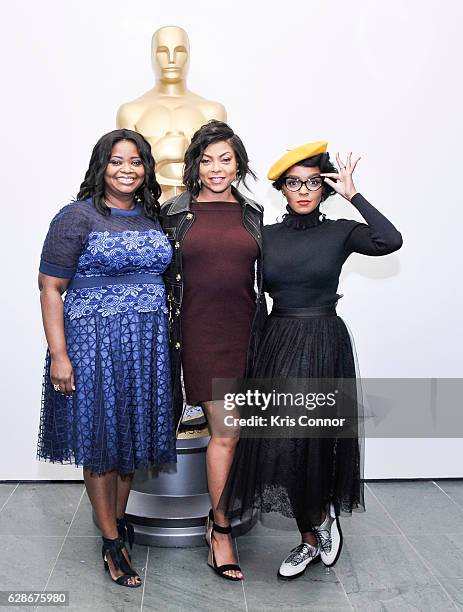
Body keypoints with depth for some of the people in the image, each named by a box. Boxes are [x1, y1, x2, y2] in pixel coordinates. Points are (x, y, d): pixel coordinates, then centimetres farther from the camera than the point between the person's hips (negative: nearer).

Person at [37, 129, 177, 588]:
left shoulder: (151, 217, 9)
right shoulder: (78, 217, -8)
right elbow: (50, 288, -10)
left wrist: (164, 340, 12)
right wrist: (59, 354, -16)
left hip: (145, 343, 6)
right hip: (95, 341, -5)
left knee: (130, 431, 15)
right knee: (100, 436, 5)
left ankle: (120, 520, 35)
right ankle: (112, 543, 19)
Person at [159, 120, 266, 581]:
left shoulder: (253, 214, 9)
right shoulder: (173, 213, 2)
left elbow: (264, 276, 14)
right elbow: (160, 275, 5)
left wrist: (264, 331, 11)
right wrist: (165, 330, 2)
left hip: (243, 331, 3)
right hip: (199, 331, -3)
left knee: (229, 429, 10)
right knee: (225, 431, -6)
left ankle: (218, 516, 31)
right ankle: (220, 530, 9)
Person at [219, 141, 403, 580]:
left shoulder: (340, 232, -1)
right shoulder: (266, 236, 7)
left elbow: (390, 241, -20)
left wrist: (353, 195, -15)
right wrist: (254, 351, 6)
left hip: (324, 342, -3)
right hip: (277, 342, 3)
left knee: (309, 440, -5)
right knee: (281, 441, 5)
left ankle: (322, 515, 26)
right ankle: (312, 538, 23)